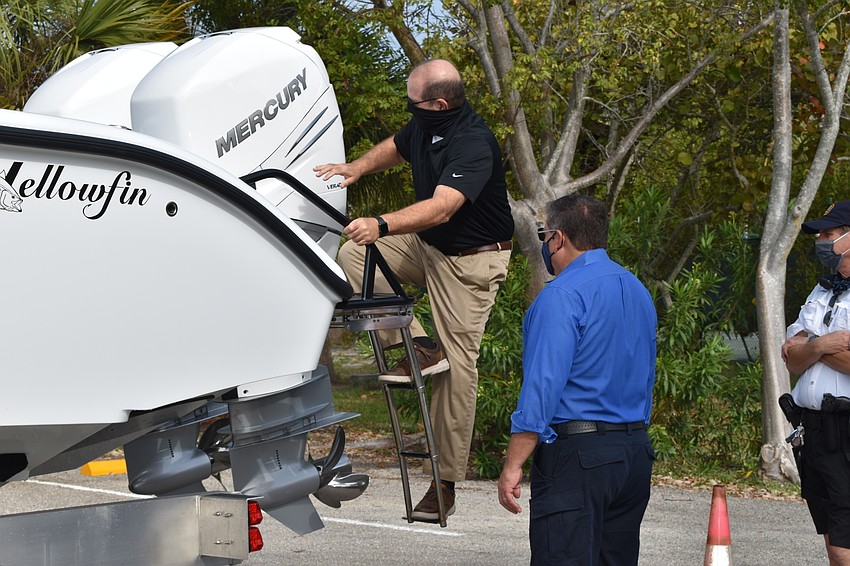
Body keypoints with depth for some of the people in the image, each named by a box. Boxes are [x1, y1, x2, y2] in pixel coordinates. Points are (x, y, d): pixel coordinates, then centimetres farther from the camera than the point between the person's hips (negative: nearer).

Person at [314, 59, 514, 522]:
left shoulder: (473, 144, -29)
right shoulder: (425, 125, -3)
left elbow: (442, 207, -42)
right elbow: (395, 148, 21)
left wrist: (382, 225, -53)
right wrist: (358, 167, 3)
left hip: (470, 260, -8)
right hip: (426, 245, 8)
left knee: (457, 365, -8)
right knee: (353, 255, -7)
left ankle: (446, 481, -2)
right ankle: (419, 346, -9)